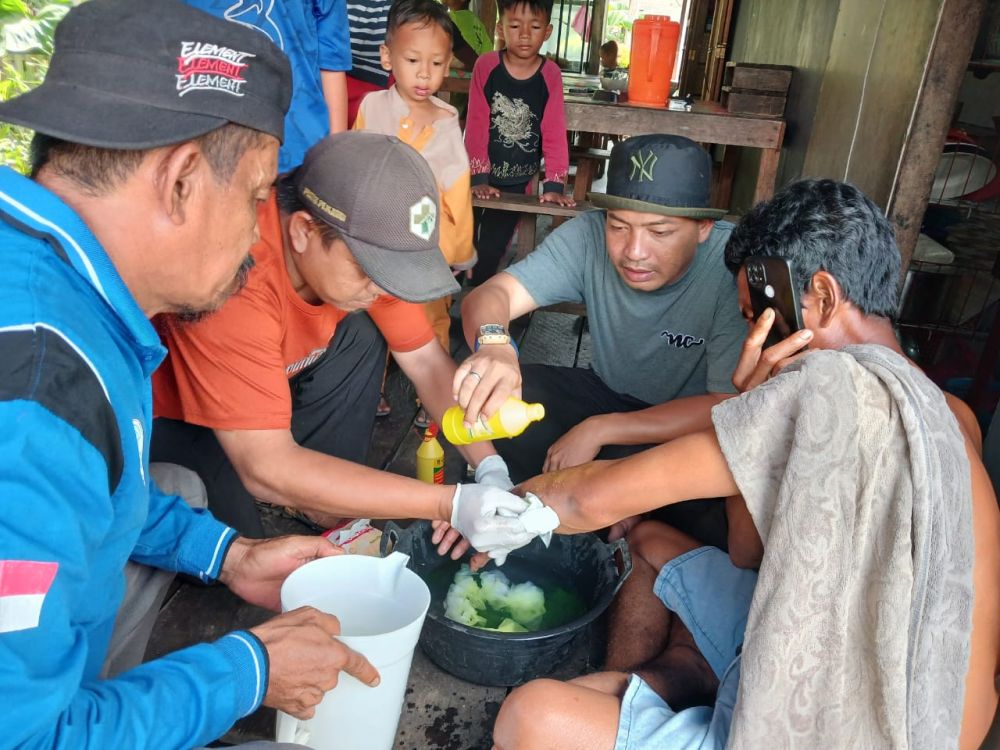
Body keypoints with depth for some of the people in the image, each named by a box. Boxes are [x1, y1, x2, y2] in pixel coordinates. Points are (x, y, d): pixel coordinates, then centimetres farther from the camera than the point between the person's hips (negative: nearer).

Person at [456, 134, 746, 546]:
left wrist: (599, 430, -30)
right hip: (611, 395, 3)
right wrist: (494, 346, -51)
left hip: (693, 429, -3)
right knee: (491, 392, -18)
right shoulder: (590, 235, -18)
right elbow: (491, 294, -26)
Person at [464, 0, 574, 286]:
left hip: (517, 183, 1)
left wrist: (554, 185, -15)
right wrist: (479, 177, -14)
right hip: (480, 177, 0)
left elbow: (555, 133, -8)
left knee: (492, 250, 9)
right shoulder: (485, 65, -9)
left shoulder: (551, 75, -7)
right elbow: (476, 124, -10)